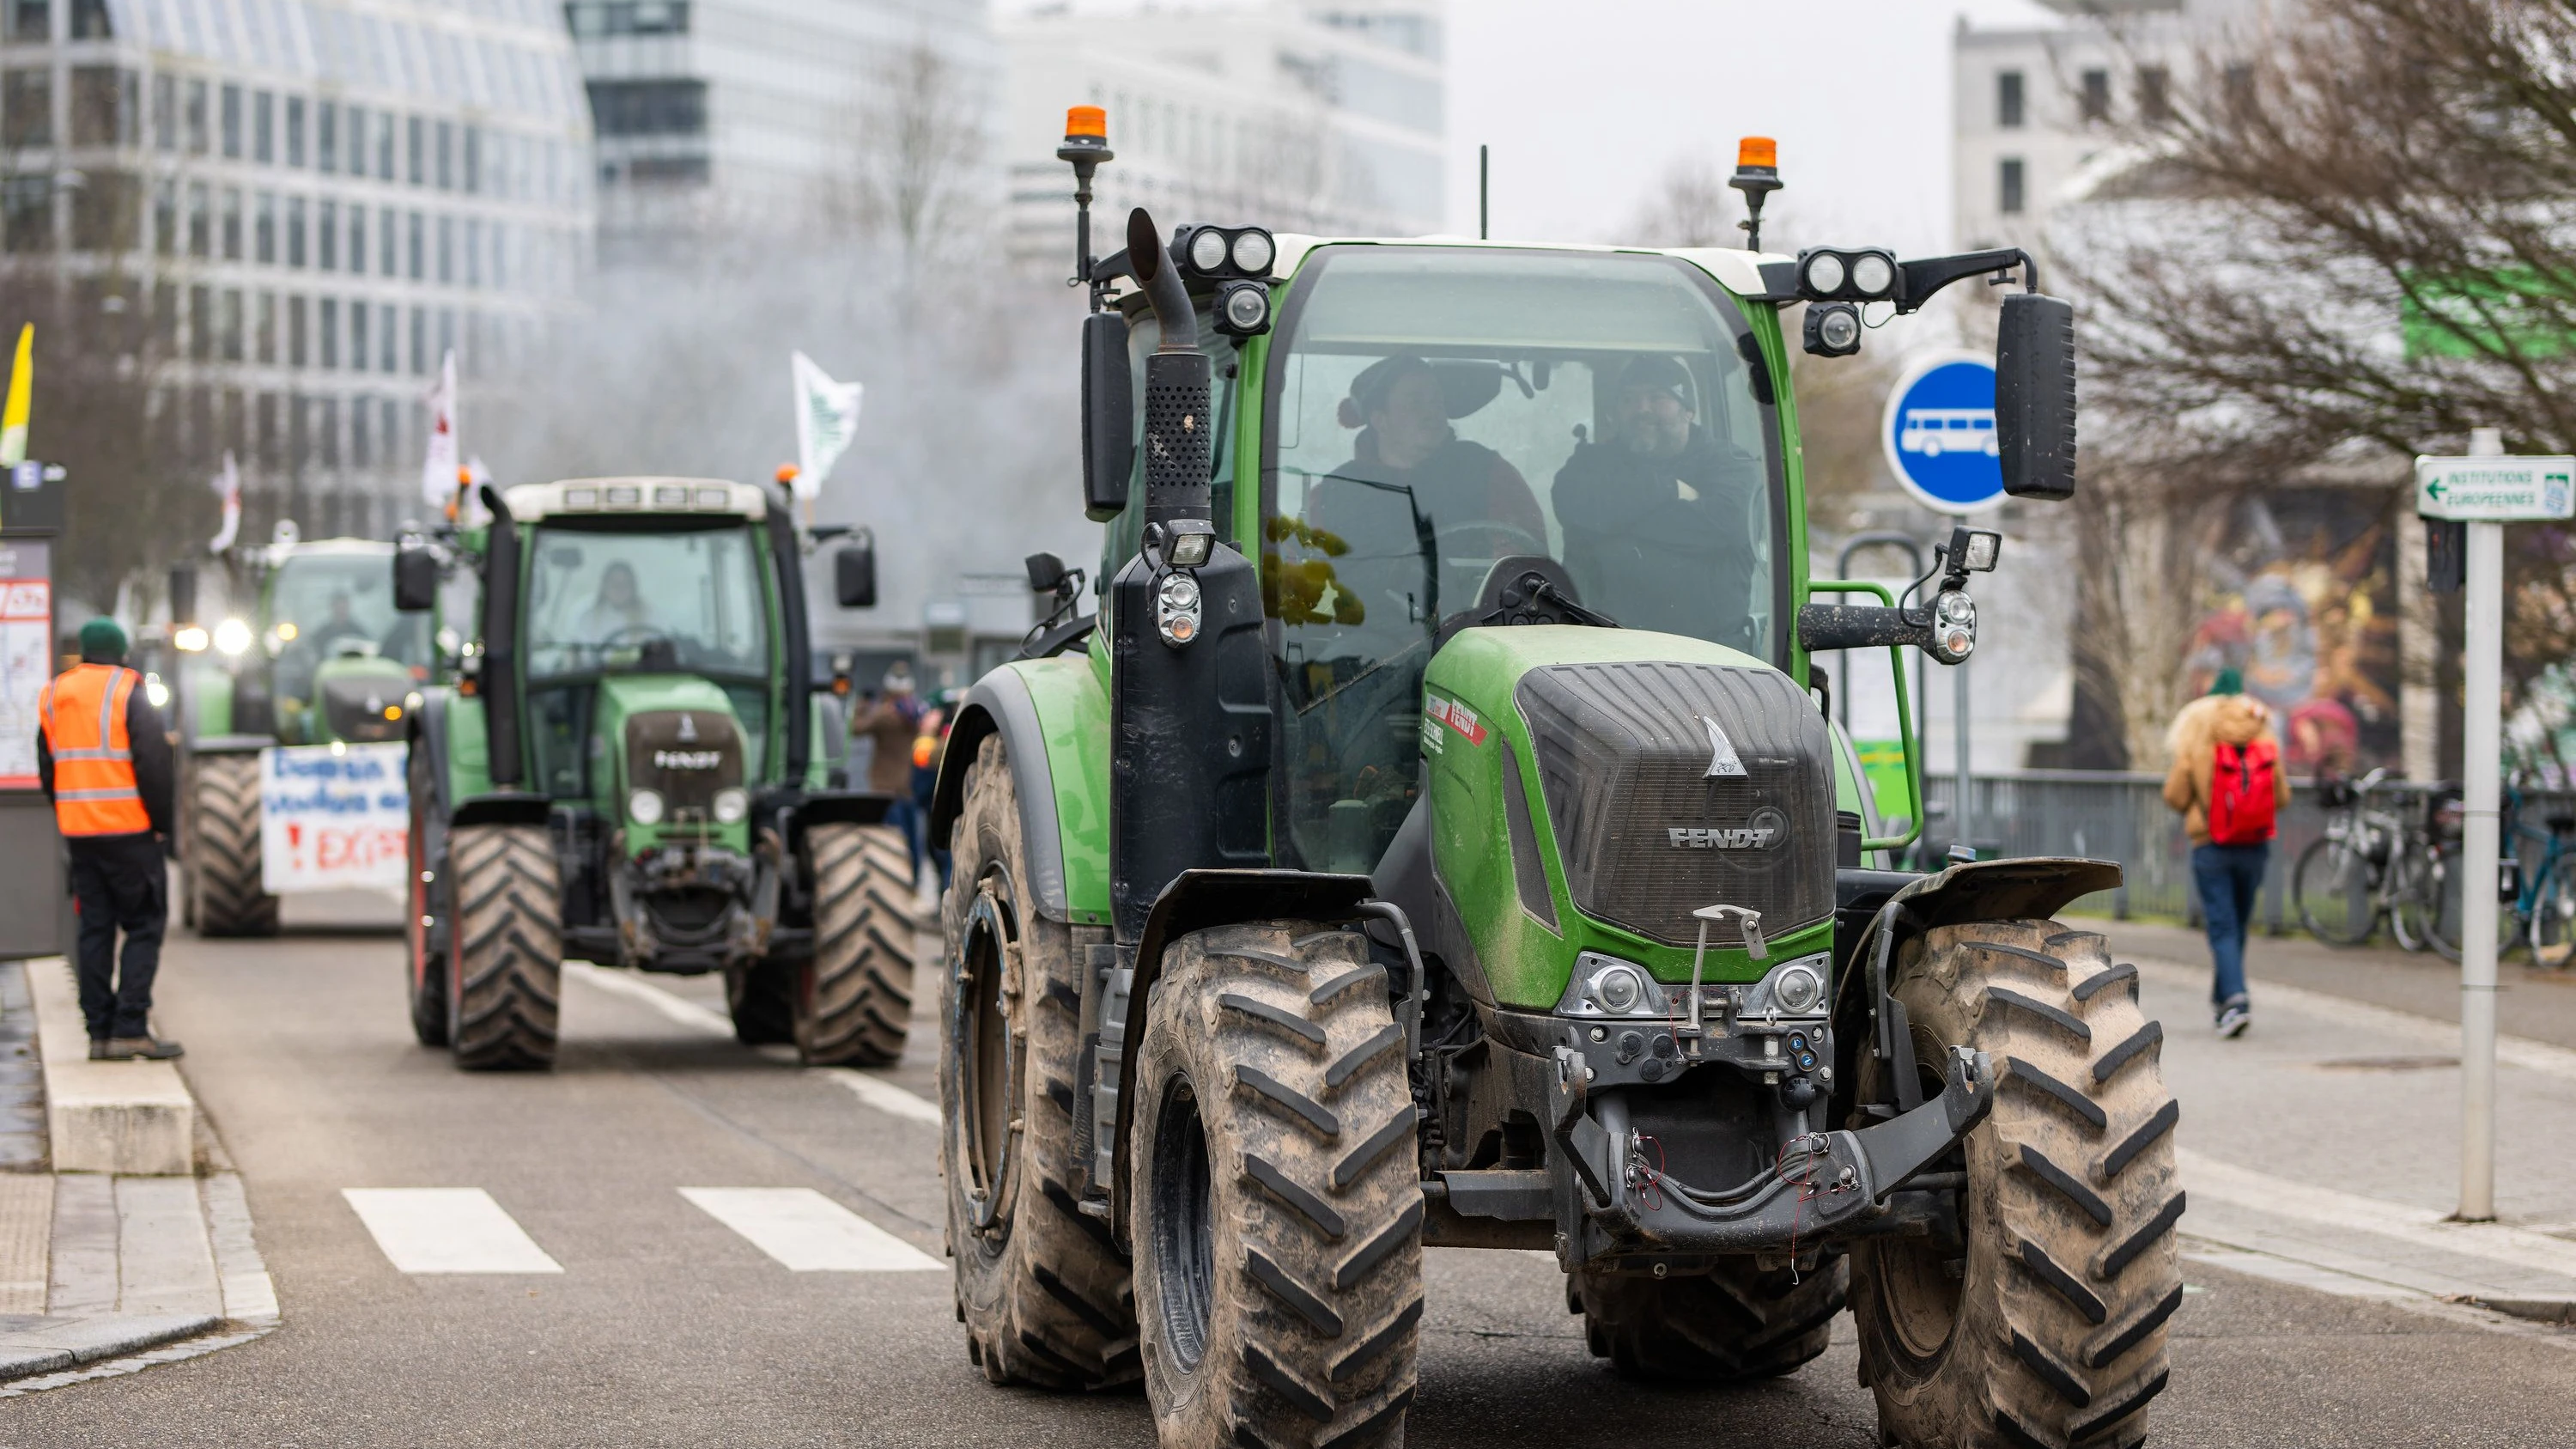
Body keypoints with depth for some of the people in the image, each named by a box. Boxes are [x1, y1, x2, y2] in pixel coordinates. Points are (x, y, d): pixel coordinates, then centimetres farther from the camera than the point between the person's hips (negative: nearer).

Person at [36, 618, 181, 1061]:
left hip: (78, 833, 5)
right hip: (129, 832, -5)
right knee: (144, 926, 0)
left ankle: (100, 1032, 6)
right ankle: (130, 1028, -9)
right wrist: (161, 822, -1)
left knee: (94, 929, 9)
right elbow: (154, 765, -12)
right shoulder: (128, 694, -8)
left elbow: (48, 771, 16)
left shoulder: (53, 697, 11)